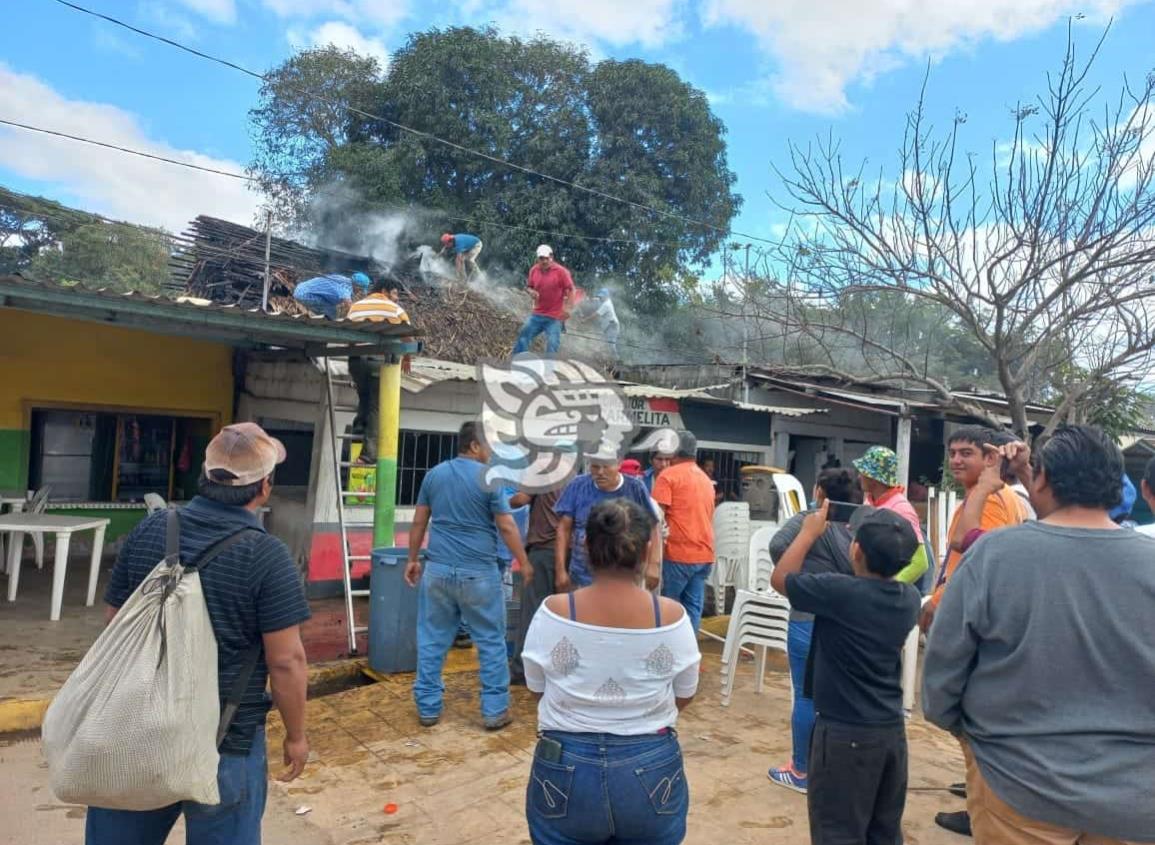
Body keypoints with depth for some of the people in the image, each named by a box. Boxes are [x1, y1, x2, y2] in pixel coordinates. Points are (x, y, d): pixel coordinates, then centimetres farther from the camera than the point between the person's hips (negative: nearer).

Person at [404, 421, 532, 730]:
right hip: (478, 573, -4)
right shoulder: (488, 477, -9)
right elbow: (506, 526, -9)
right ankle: (495, 710, 14)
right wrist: (524, 563, 2)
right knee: (491, 641, 8)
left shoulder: (434, 474, 7)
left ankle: (428, 708, 20)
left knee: (432, 640, 13)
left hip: (437, 569, 4)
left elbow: (419, 522, 10)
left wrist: (413, 559, 19)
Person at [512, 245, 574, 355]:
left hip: (554, 317, -5)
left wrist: (567, 309, -20)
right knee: (523, 338, 7)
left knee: (552, 346, -3)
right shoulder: (534, 270, 3)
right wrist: (531, 291, -8)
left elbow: (570, 290, -10)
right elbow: (528, 286, 16)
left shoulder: (561, 271, -11)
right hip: (537, 315, 5)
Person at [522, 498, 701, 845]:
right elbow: (684, 696, 2)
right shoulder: (671, 616, -14)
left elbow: (537, 689, 1)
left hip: (566, 773, 0)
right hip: (652, 773, 1)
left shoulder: (553, 612, -15)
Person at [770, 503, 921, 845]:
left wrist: (809, 533, 2)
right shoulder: (910, 598, -4)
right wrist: (877, 538, 15)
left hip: (846, 733, -6)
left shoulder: (839, 592, -24)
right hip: (892, 728, 7)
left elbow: (780, 579, -8)